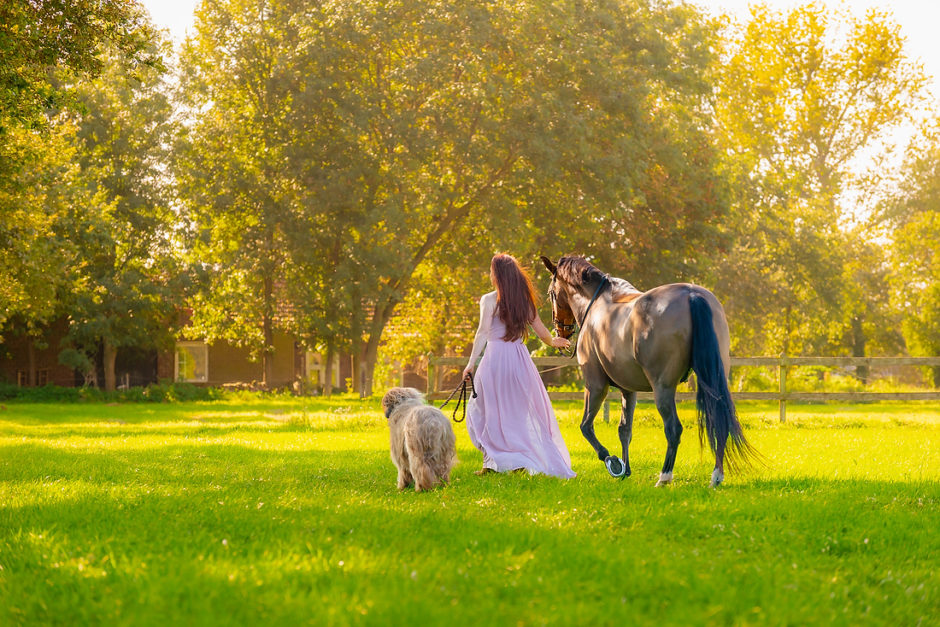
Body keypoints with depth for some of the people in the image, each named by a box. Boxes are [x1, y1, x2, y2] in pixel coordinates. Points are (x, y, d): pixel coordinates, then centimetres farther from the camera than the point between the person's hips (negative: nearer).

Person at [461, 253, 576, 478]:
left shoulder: (489, 300, -5)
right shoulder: (524, 301, 9)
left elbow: (482, 333, -12)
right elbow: (541, 331, 13)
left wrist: (471, 363, -12)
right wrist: (554, 342, 35)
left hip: (495, 358, -5)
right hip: (519, 357, 5)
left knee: (484, 411, 6)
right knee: (522, 411, 14)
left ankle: (491, 462, 1)